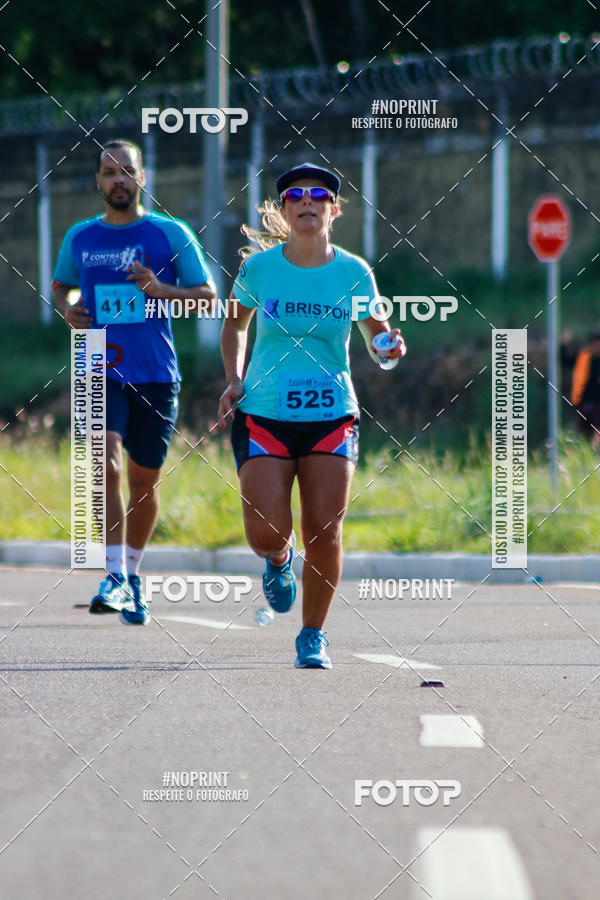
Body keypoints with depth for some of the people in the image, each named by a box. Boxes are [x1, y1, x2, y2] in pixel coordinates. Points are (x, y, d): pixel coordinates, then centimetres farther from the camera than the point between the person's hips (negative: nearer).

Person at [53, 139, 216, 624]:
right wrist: (67, 309, 2)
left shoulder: (171, 234, 1)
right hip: (100, 370, 0)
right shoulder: (79, 238, 8)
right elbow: (61, 285, 25)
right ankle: (116, 578, -22)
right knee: (106, 461, -21)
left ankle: (132, 574, 30)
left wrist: (160, 288, -14)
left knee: (145, 480, 8)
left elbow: (208, 296, 3)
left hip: (155, 374, 0)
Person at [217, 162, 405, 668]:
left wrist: (390, 347, -13)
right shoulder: (259, 267, -1)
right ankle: (279, 562, 28)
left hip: (333, 418, 1)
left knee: (324, 532, -5)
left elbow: (376, 337, 11)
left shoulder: (354, 273, 0)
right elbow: (235, 324, 15)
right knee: (267, 535, -11)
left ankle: (313, 636, 13)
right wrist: (234, 380, 1)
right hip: (263, 417, -1)